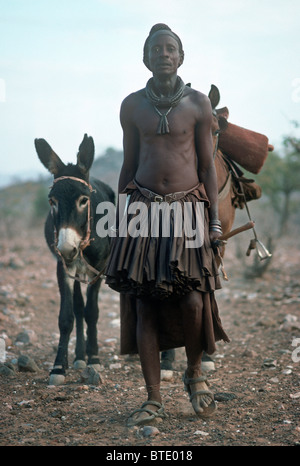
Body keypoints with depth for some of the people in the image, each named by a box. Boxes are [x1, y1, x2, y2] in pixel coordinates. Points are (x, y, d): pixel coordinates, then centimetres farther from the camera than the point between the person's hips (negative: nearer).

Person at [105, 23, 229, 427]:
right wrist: (119, 218, 11)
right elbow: (129, 164, 14)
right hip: (143, 208, 2)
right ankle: (154, 400, 4)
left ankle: (195, 372, 19)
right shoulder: (132, 106, 9)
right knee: (144, 303, -3)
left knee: (192, 299, -11)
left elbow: (207, 164, 6)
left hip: (188, 206, -1)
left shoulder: (198, 103, 5)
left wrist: (215, 218, -1)